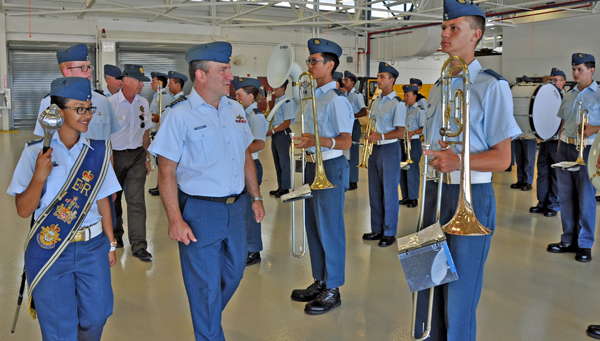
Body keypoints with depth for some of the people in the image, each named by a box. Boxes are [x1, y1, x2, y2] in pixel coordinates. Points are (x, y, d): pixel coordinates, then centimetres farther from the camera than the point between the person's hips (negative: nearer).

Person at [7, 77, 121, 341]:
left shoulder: (98, 151, 3)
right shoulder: (36, 152, -5)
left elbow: (102, 201, 8)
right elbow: (23, 210, -7)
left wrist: (110, 244, 10)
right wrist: (39, 176, -22)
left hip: (92, 247, 3)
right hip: (49, 251, -2)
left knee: (96, 317, 8)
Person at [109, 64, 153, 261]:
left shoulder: (143, 103, 6)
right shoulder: (111, 103, -9)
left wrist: (147, 158, 12)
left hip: (137, 156, 3)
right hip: (116, 155, -2)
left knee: (136, 200, -5)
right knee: (114, 198, 12)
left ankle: (139, 245, -4)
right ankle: (116, 235, 33)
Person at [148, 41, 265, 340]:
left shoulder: (235, 110, 7)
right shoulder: (180, 115, -13)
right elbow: (166, 172, -13)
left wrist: (256, 197, 14)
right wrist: (175, 220, -18)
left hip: (235, 208, 7)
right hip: (200, 212, -6)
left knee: (233, 274, 21)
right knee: (206, 287, 5)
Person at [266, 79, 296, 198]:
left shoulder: (287, 102, -14)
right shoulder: (277, 101, 14)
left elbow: (286, 123, -18)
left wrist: (272, 131, -18)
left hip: (283, 134, -9)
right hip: (275, 134, 9)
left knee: (284, 162, -3)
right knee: (277, 162, 14)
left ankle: (285, 189, 6)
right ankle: (280, 187, 23)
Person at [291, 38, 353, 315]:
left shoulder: (336, 99, -15)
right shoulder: (313, 96, 14)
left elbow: (346, 141, -20)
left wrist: (317, 141, -34)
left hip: (331, 167, -10)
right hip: (313, 165, 10)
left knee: (329, 229, -2)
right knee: (313, 226, 15)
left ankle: (332, 290, 11)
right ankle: (319, 282, 29)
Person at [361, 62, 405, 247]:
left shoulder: (398, 104, -10)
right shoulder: (375, 102, 13)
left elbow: (400, 132, -15)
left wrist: (381, 137, -27)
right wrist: (370, 133, 1)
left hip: (389, 149, -8)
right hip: (375, 149, 8)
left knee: (389, 192, -1)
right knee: (374, 191, 12)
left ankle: (390, 233, 9)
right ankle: (377, 229, 23)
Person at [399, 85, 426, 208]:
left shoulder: (420, 111, -7)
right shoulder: (404, 109, 14)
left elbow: (424, 128, -13)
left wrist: (413, 132, -25)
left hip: (413, 142, -7)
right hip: (402, 142, 7)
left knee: (412, 171, -4)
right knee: (402, 170, 10)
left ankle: (413, 198, 5)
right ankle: (405, 197, 20)